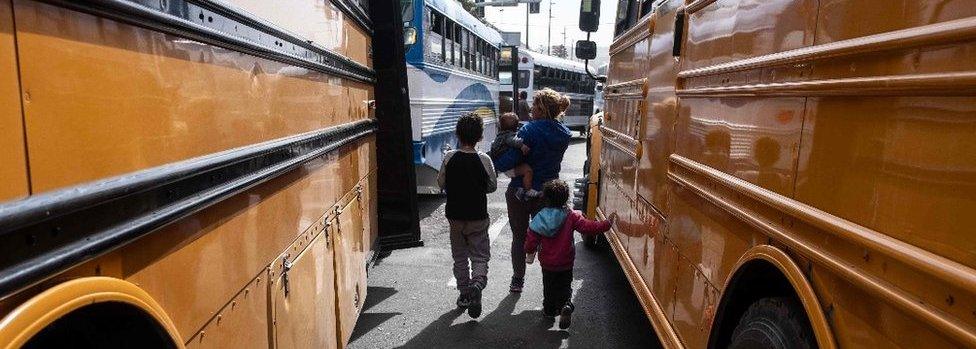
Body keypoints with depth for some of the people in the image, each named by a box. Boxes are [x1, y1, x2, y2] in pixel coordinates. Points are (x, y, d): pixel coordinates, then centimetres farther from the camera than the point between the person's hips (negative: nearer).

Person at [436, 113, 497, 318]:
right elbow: (492, 186, 0)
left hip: (455, 216, 2)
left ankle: (464, 294, 24)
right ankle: (477, 284, -17)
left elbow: (441, 184, 0)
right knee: (480, 256, 8)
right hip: (478, 217, -1)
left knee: (460, 257, 17)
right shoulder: (484, 160, -12)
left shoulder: (449, 158, -10)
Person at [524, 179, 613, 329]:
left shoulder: (540, 218, -10)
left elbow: (531, 240, -7)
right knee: (564, 287, 12)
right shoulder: (572, 216, -16)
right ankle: (566, 306, -13)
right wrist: (607, 224, -8)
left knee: (549, 287, 23)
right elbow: (588, 227, -20)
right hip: (566, 263, -1)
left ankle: (549, 309, 30)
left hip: (547, 263, 1)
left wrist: (530, 252, 13)